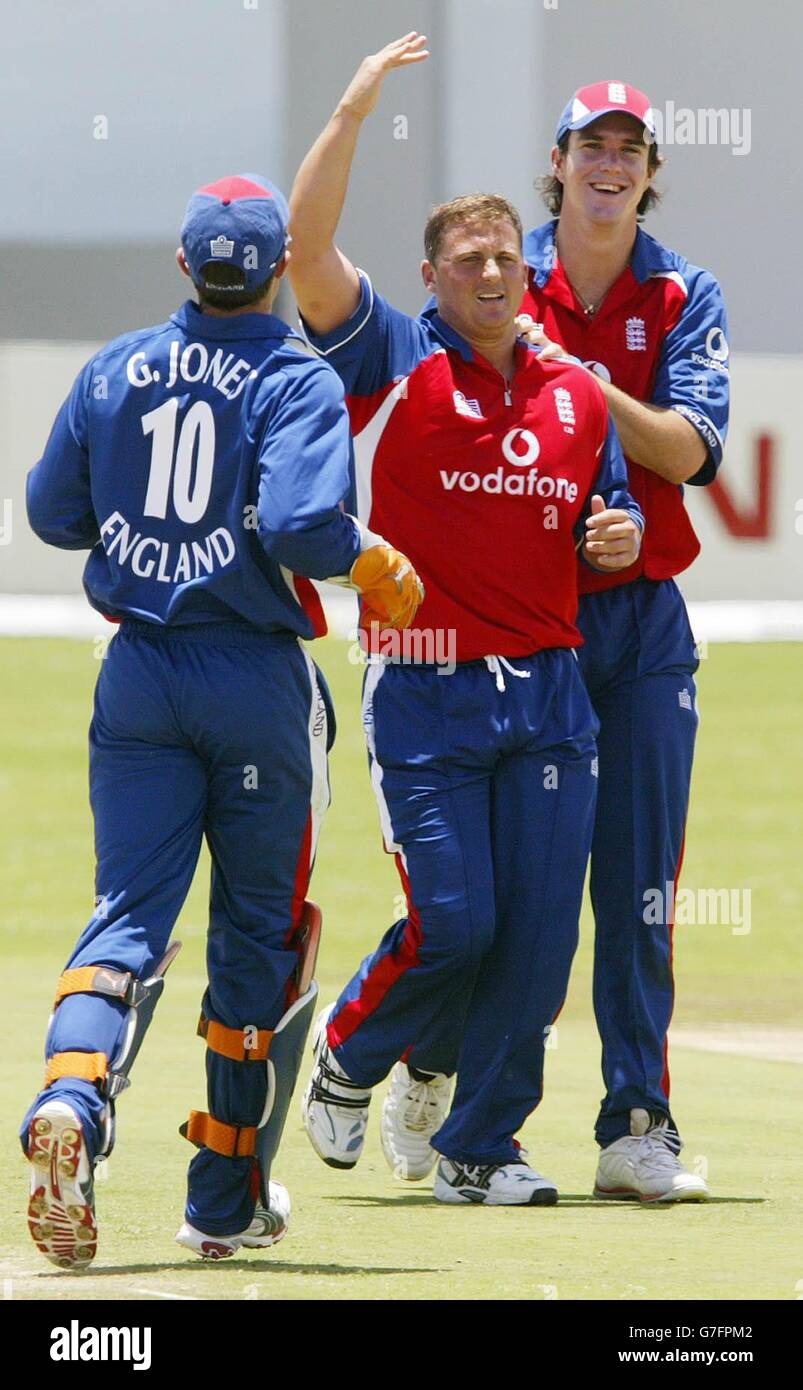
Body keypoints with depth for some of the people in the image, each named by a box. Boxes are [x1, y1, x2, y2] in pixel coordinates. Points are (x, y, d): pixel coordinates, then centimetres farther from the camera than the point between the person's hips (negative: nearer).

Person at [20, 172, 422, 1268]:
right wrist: (372, 562, -5)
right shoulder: (297, 382, -9)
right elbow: (300, 525, -23)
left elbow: (53, 512, 10)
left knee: (129, 916, 0)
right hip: (258, 683, -3)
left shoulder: (115, 371, 5)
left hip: (140, 676, 3)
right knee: (262, 933, 11)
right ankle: (227, 1201, 16)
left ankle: (70, 1104, -31)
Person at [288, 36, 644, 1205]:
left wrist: (617, 537, -2)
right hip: (426, 693, -4)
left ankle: (480, 1147, 12)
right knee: (452, 922, -8)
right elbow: (308, 251, -14)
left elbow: (604, 520, 22)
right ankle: (346, 1057, 21)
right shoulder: (395, 363, -1)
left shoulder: (576, 395, 12)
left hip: (549, 692, 4)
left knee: (538, 933, 0)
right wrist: (354, 112, -17)